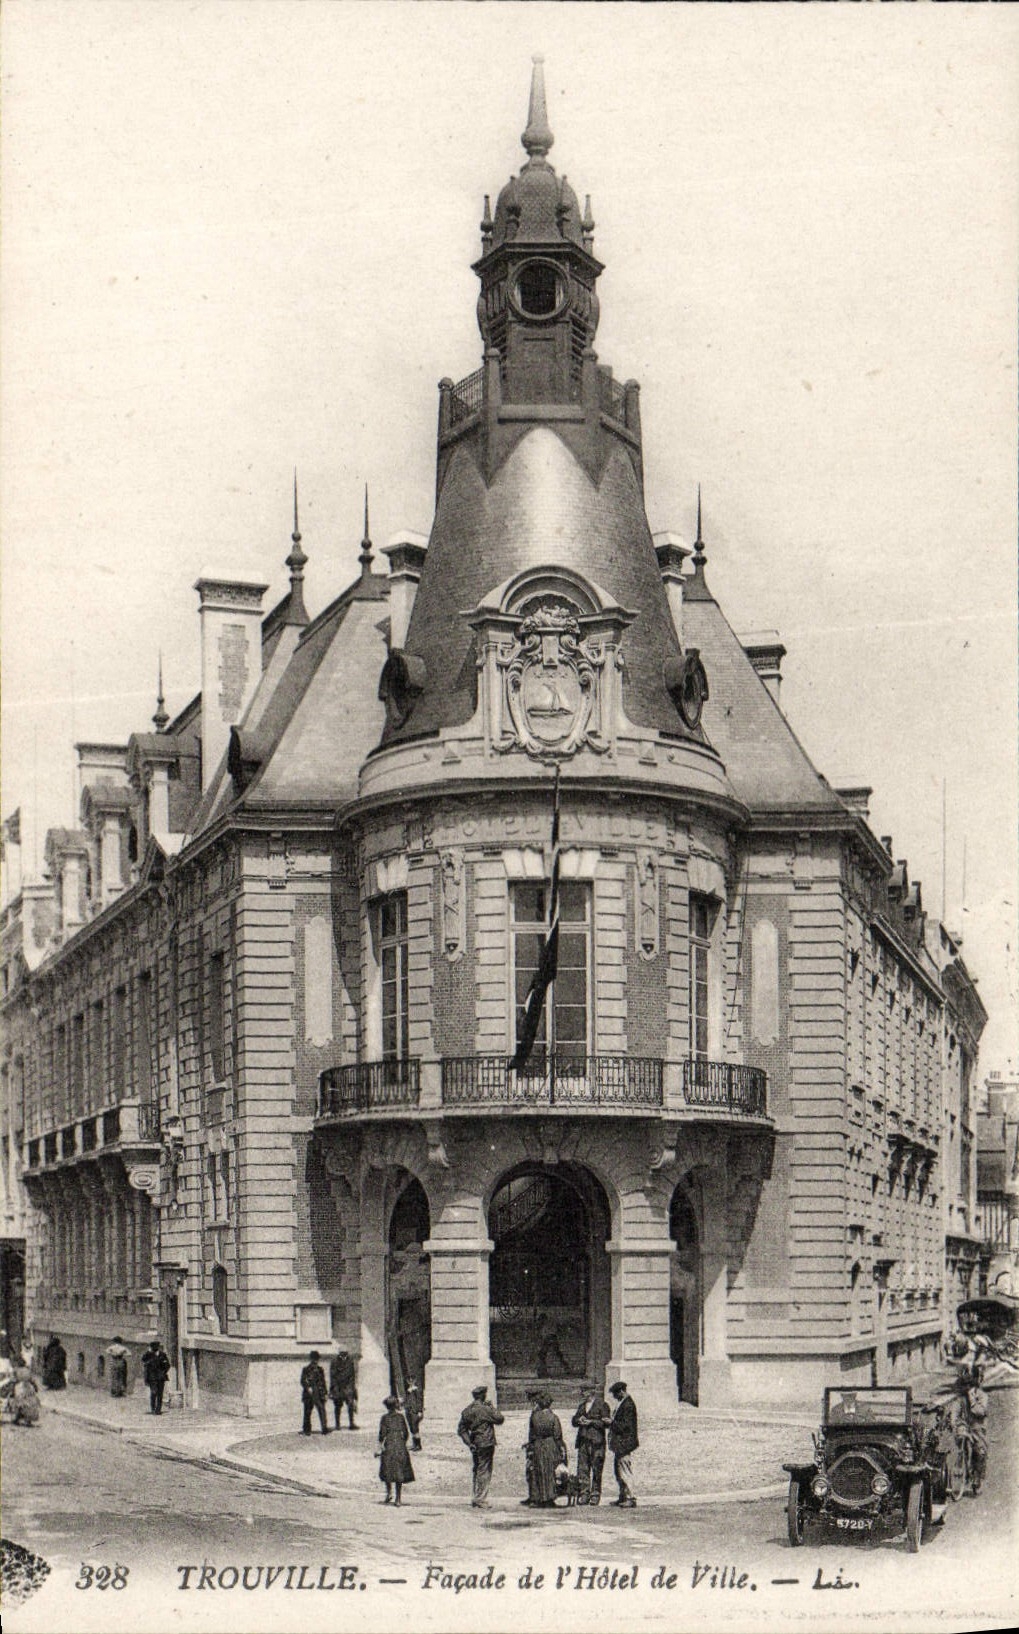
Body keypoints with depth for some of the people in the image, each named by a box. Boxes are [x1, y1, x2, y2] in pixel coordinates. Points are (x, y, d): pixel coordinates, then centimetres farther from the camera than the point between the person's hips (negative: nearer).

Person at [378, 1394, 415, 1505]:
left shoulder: (385, 1417, -5)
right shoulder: (401, 1416, 4)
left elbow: (382, 1433, -8)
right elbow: (406, 1433, 7)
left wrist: (380, 1446, 0)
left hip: (389, 1446, -3)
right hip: (400, 1446, 3)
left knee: (387, 1470, 11)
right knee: (399, 1471, 6)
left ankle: (389, 1492, -5)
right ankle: (398, 1498, 5)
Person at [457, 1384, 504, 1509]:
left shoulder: (467, 1410, 8)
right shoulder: (485, 1409, -15)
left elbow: (461, 1430, 9)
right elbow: (500, 1419, -8)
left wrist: (469, 1443, 6)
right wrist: (492, 1407, 3)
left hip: (475, 1446, 7)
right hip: (486, 1444, -7)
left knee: (477, 1472, 15)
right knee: (484, 1472, -3)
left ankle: (476, 1500, 20)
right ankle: (480, 1500, -5)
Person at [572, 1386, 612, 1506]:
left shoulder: (602, 1405, 1)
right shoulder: (582, 1405, 20)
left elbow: (606, 1423, -6)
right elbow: (574, 1421, 22)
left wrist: (591, 1422, -12)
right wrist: (579, 1420, -1)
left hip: (596, 1442, -5)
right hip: (583, 1441, 5)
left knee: (596, 1470, -2)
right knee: (582, 1469, 0)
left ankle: (595, 1496, 3)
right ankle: (583, 1494, 3)